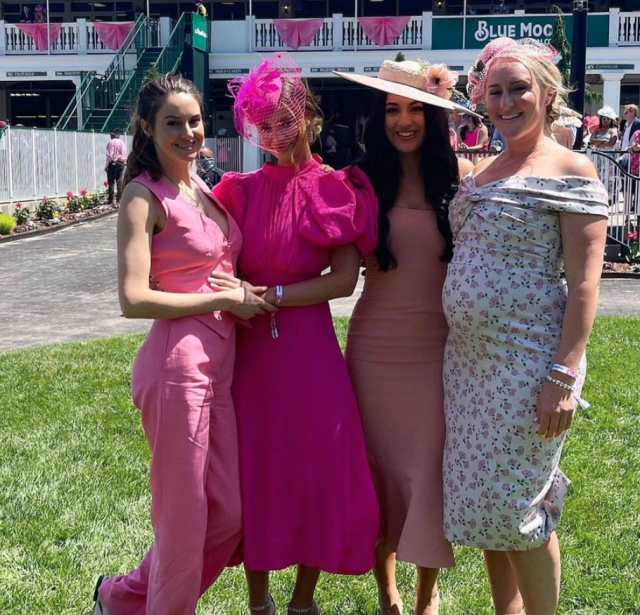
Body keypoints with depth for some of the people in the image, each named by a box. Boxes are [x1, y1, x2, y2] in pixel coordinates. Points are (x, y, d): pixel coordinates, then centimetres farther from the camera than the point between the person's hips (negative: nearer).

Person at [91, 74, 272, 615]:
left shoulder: (204, 189, 15)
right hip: (177, 363, -8)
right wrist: (226, 300, -12)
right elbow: (134, 300, -16)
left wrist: (246, 292, 7)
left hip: (221, 363, 8)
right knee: (186, 519, 3)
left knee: (229, 515, 12)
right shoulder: (145, 195, -7)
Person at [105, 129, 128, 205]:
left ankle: (111, 199, -6)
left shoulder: (111, 142, -9)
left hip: (113, 163, -6)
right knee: (119, 182, 8)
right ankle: (119, 199, 6)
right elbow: (125, 155, 10)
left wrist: (106, 166, -7)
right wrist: (124, 161, 16)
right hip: (121, 163, 6)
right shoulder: (123, 143, 10)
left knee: (111, 182, -3)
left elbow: (109, 155, -12)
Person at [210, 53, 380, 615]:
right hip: (250, 346, 2)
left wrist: (269, 295, -13)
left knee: (320, 466, 3)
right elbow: (223, 271, 8)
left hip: (311, 345, -1)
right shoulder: (244, 189, 5)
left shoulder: (338, 189, -1)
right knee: (255, 469, 7)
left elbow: (344, 279, -8)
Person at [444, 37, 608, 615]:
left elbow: (584, 283, -13)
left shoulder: (571, 172, -7)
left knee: (518, 508, -1)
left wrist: (564, 376, -20)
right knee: (483, 500, 13)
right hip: (468, 356, 7)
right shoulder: (481, 172, 14)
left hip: (528, 361, -7)